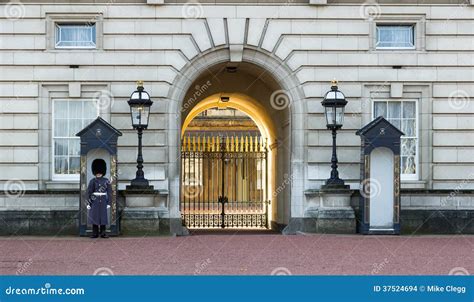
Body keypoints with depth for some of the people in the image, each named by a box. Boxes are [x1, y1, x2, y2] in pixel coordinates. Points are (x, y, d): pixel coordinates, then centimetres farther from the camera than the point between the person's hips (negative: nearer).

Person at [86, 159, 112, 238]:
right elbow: (89, 192, -1)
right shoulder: (92, 181, 0)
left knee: (103, 217, 1)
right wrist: (88, 203, -6)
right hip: (94, 201, 0)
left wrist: (108, 202, -2)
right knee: (94, 216, 1)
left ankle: (103, 233, 6)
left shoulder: (106, 181, 2)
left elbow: (109, 192, 3)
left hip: (103, 201, 1)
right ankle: (95, 233, 7)